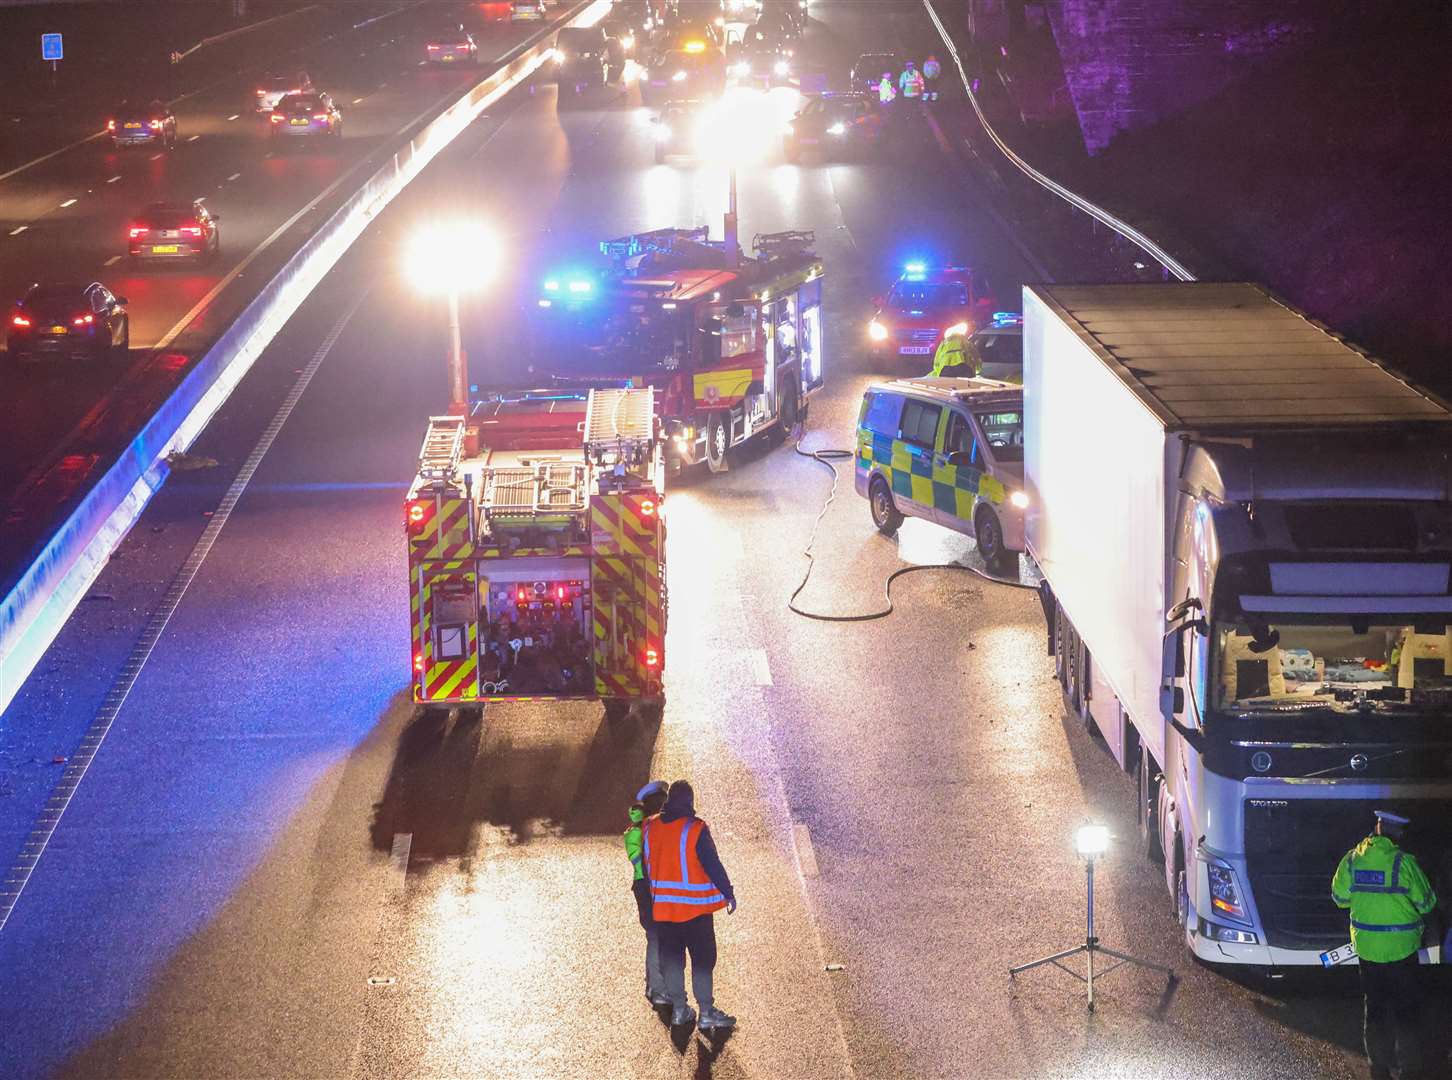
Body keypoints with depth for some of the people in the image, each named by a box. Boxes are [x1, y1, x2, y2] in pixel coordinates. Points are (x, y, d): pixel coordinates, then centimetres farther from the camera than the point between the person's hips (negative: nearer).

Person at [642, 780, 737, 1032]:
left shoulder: (650, 827, 1)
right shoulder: (695, 829, -15)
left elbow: (647, 863, 10)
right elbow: (713, 865, -14)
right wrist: (728, 894, -4)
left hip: (662, 905, 5)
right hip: (695, 907, -5)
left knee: (671, 958, 14)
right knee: (703, 959, 2)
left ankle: (679, 1010, 18)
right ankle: (706, 1013, 2)